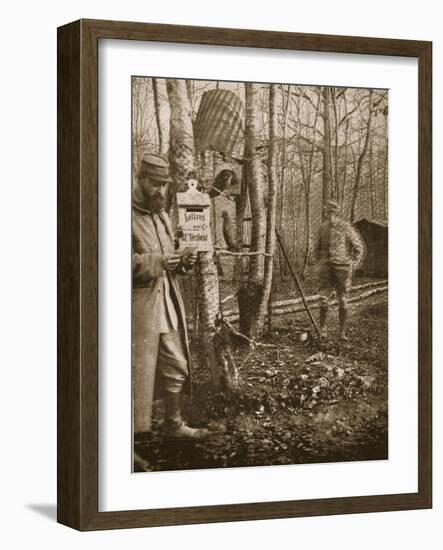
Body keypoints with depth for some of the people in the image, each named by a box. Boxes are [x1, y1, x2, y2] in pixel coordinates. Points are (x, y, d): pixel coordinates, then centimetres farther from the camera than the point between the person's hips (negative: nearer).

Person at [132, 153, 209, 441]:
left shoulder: (163, 216, 16)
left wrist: (183, 263, 5)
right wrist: (154, 262, -24)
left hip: (168, 304, 8)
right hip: (139, 306, -8)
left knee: (177, 368, 13)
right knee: (139, 372, -5)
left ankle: (174, 423, 27)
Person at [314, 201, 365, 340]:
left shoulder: (347, 228, -7)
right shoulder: (323, 228, 8)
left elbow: (359, 247, -2)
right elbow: (318, 248, 23)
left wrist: (353, 265, -5)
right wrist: (320, 263, 12)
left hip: (342, 267, -4)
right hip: (326, 268, 4)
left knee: (343, 301, 2)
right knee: (323, 299, -1)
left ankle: (342, 332, 8)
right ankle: (322, 329, 9)